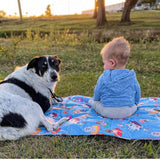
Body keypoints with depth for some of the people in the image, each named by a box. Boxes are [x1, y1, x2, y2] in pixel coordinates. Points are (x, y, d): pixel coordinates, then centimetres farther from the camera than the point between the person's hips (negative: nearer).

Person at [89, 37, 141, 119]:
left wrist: (94, 99, 27)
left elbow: (97, 94, 3)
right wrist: (134, 103, 31)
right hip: (128, 112, 2)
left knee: (93, 101, 18)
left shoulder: (103, 78, -11)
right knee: (134, 105, 31)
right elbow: (137, 94, 10)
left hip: (107, 112, -1)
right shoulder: (132, 77, -4)